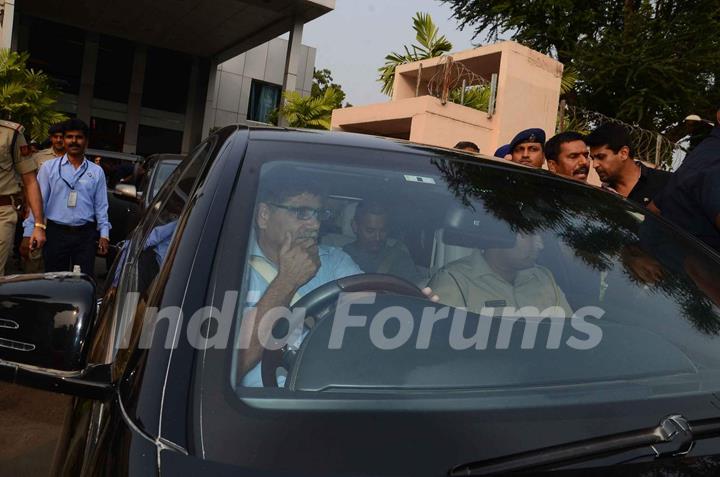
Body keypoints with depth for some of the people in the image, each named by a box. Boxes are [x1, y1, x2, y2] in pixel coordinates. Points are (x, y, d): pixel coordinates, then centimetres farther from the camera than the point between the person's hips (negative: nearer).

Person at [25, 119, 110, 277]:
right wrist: (29, 232, -5)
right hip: (56, 233, 0)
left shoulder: (96, 171, 7)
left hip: (85, 235, 1)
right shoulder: (49, 167, 4)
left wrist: (104, 234, 0)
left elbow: (101, 206, 7)